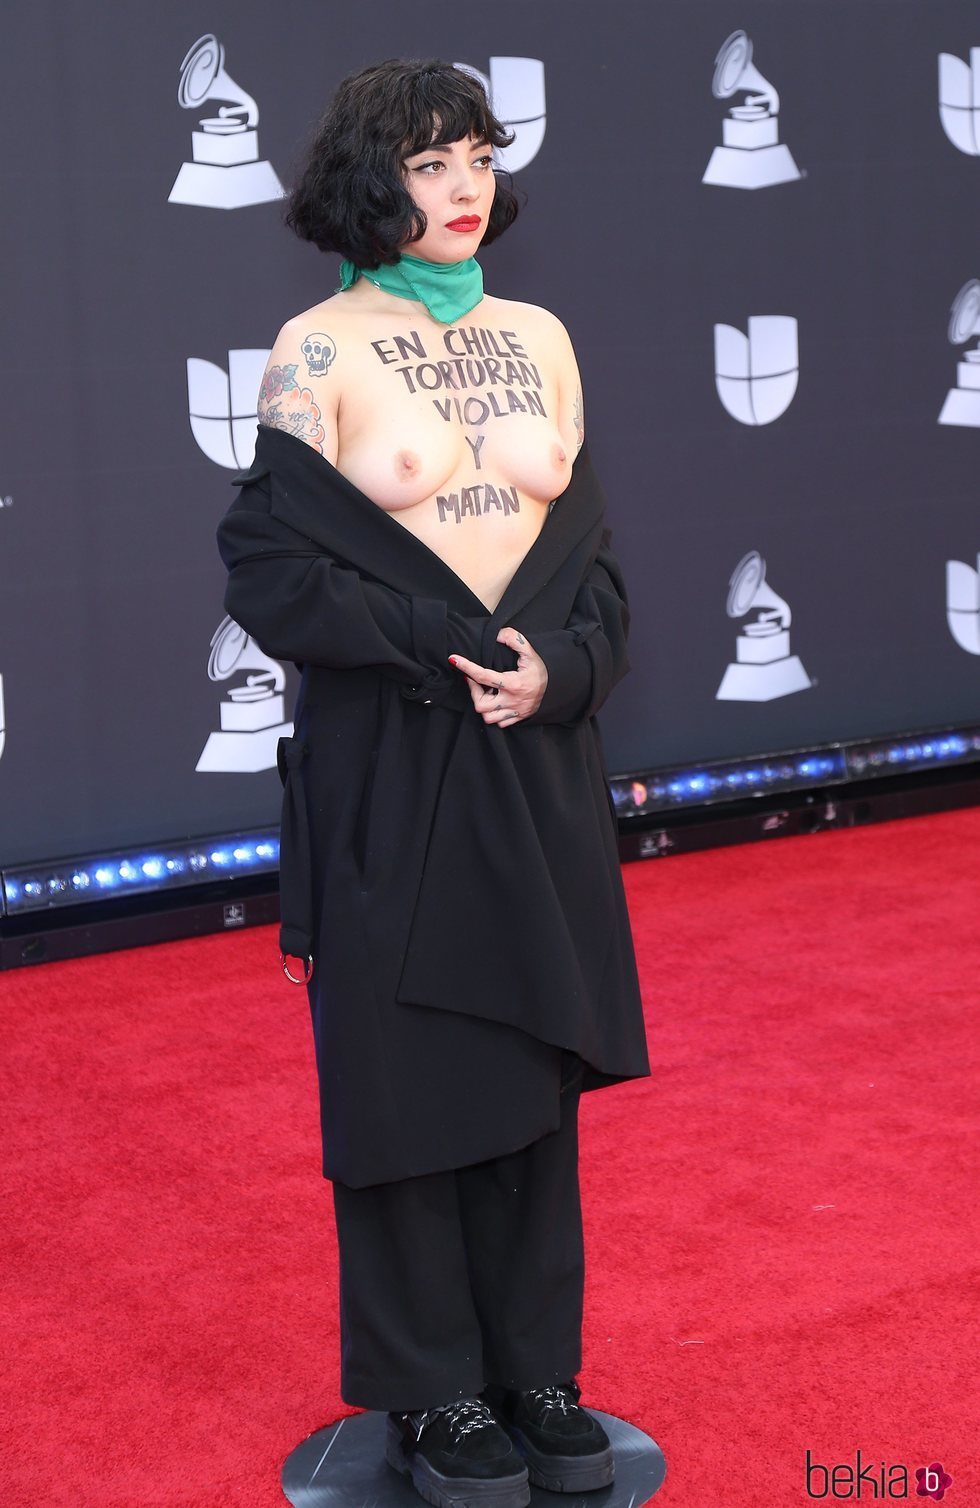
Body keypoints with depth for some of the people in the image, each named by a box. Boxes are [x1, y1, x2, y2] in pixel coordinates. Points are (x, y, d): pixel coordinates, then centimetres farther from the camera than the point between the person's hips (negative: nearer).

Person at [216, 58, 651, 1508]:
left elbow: (594, 548, 9)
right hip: (388, 776, -4)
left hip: (539, 772, 4)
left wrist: (558, 670, -10)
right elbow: (271, 561, -10)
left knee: (535, 1067, 10)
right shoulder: (321, 347, -4)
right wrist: (443, 652, -17)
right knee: (404, 1075, 4)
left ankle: (536, 1371, 25)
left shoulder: (540, 337, 9)